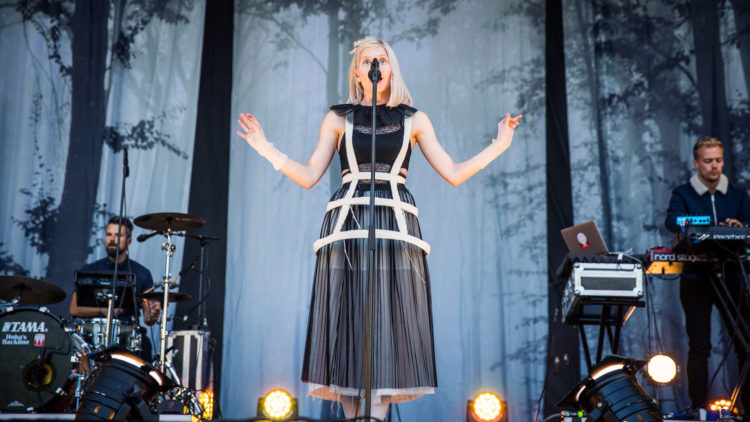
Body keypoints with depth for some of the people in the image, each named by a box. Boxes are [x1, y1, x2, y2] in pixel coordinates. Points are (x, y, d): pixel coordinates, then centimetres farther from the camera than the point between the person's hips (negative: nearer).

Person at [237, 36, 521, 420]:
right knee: (347, 317, -4)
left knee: (389, 318, -7)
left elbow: (454, 174, 11)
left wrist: (498, 145, 7)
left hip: (395, 226, 0)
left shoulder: (414, 120, 14)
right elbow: (309, 176, 9)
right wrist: (267, 150, 1)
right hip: (347, 224, 0)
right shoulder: (338, 118, 13)